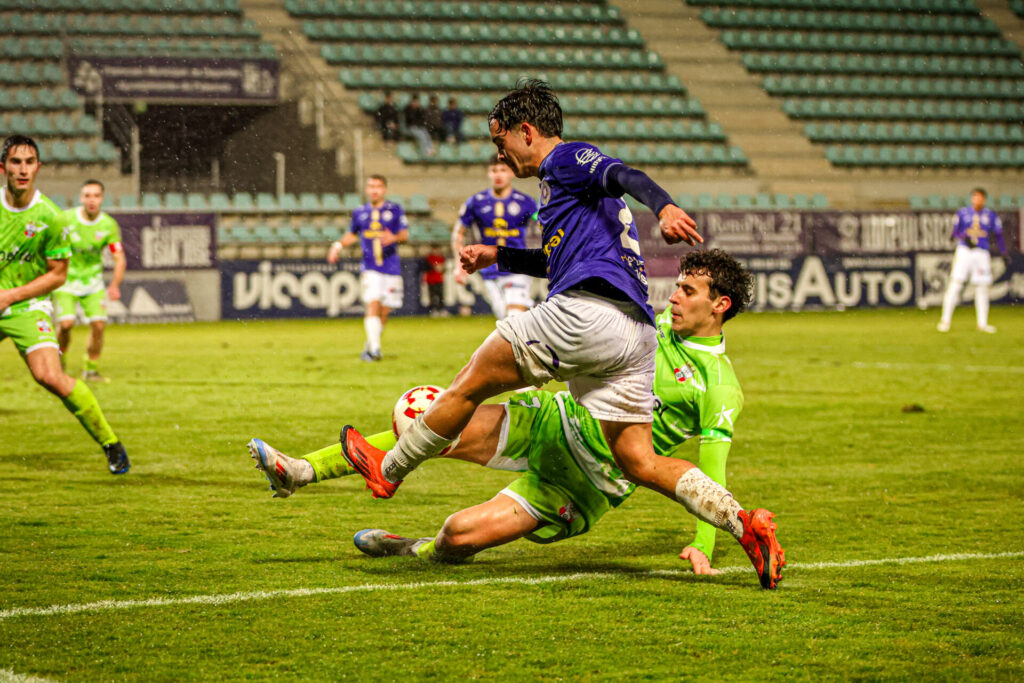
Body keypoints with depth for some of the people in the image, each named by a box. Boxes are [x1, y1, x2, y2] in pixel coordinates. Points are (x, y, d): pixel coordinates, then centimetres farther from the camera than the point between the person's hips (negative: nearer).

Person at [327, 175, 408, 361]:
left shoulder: (395, 210, 3)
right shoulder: (360, 212, 10)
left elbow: (405, 234, 0)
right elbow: (353, 234, 26)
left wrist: (394, 238, -21)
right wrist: (339, 245, 10)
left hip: (391, 267, 0)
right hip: (370, 268, 0)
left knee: (384, 311, 4)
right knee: (373, 305, -18)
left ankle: (368, 347, 22)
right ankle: (374, 348, -23)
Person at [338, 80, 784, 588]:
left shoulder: (565, 160, 4)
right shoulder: (566, 182, 33)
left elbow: (625, 176, -16)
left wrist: (664, 207, -36)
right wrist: (497, 256, 47)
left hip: (586, 312, -9)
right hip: (635, 333, 9)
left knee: (470, 384, 7)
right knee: (639, 464, 4)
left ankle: (388, 470, 21)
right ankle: (746, 523, -10)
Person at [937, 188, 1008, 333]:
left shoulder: (991, 216, 8)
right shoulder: (962, 213, 5)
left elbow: (998, 234, 9)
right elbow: (955, 232, 4)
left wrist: (1004, 253, 0)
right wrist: (964, 238, -17)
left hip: (982, 253, 2)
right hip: (964, 250, -2)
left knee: (982, 288, 3)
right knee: (955, 283, -10)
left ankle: (982, 323, 10)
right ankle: (946, 319, -7)